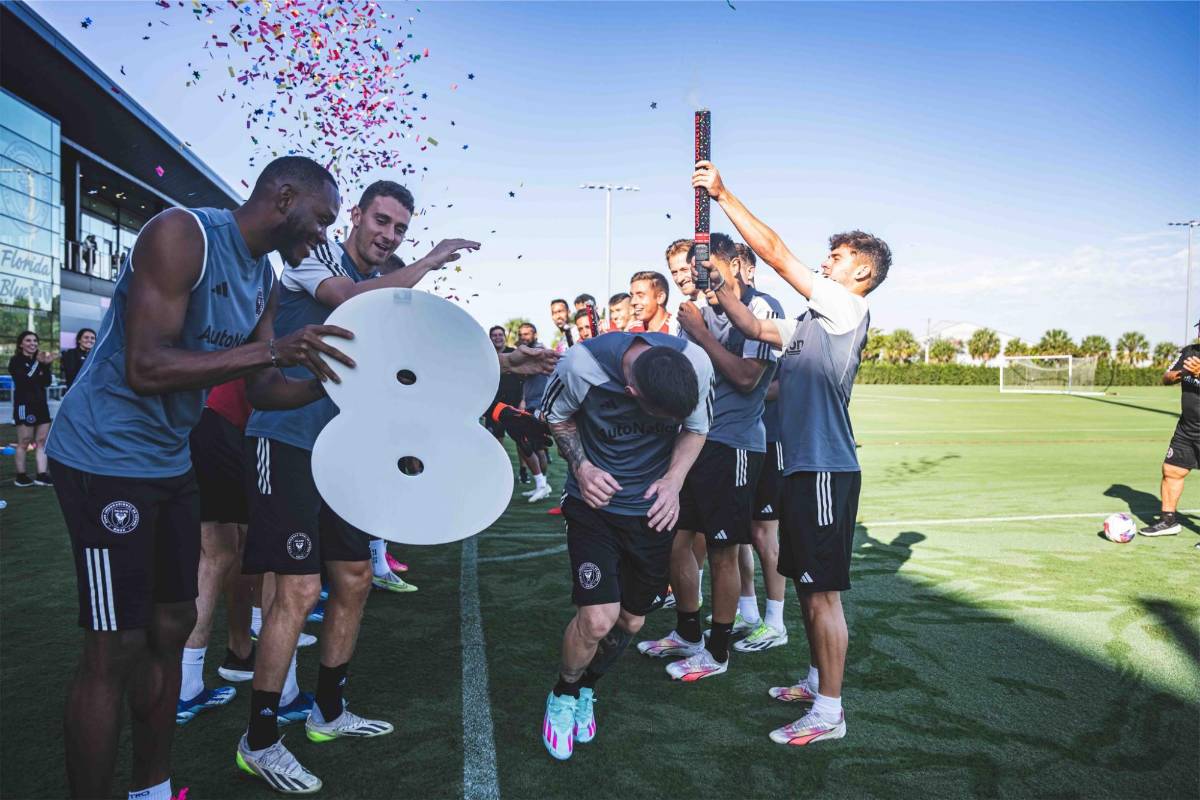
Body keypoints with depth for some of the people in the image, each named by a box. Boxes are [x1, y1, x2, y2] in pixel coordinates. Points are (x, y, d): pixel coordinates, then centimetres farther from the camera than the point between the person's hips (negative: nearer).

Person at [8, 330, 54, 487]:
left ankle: (42, 474, 4)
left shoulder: (38, 359, 14)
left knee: (42, 441, 3)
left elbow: (47, 382, 5)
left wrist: (46, 365, -9)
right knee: (24, 442, -3)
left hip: (41, 404, 6)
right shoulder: (16, 361, -3)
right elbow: (24, 380, -18)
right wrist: (38, 363, -20)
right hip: (24, 405, -6)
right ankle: (20, 476, 4)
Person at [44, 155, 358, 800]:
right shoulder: (181, 234, -18)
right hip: (104, 457, -9)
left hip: (170, 462, 9)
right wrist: (269, 350, -31)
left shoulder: (265, 280, 8)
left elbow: (264, 390, 9)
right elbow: (146, 368, -27)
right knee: (115, 650, -5)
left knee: (171, 629, 13)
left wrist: (333, 380, -6)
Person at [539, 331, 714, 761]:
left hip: (654, 509, 3)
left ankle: (585, 688, 42)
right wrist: (581, 467, -19)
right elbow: (557, 416, -5)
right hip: (596, 500, -3)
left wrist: (674, 479, -18)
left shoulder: (697, 363, -22)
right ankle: (562, 696, 17)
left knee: (631, 621, 12)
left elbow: (696, 428, -3)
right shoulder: (581, 366, -28)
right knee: (598, 619, -15)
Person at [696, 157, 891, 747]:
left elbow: (774, 253, -13)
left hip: (826, 469, -9)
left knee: (823, 591, -4)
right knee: (807, 585, 17)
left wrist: (723, 193, -9)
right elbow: (757, 329, 19)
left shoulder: (848, 309, -8)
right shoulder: (812, 322, 18)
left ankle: (828, 711, 6)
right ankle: (818, 679, 32)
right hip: (801, 465, 9)